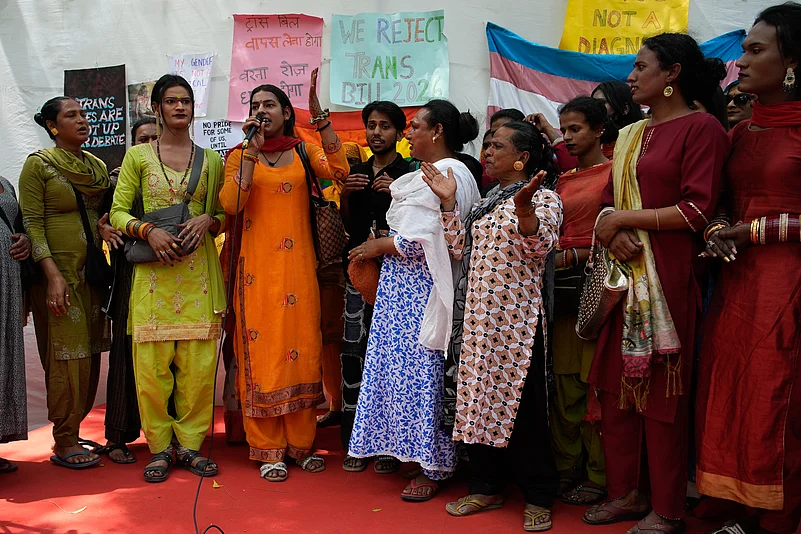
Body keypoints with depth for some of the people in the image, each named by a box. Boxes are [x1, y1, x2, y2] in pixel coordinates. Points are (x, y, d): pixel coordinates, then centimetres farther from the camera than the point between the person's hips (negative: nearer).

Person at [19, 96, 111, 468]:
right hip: (58, 272, -6)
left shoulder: (97, 166, 13)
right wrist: (53, 275, -18)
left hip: (92, 272, 6)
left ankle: (71, 433, 20)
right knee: (67, 355, -4)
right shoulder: (38, 164, -4)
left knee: (88, 355, 8)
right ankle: (64, 444, 7)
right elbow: (32, 224, -10)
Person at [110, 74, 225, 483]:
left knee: (199, 361, 1)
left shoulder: (210, 159, 12)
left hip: (198, 270, 1)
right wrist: (147, 230, -13)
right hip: (153, 269, -1)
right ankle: (160, 446, 14)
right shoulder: (138, 155, 8)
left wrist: (208, 220, -8)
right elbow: (117, 211, 5)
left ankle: (189, 442, 15)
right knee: (152, 361, -1)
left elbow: (225, 212, 13)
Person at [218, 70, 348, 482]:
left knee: (300, 347, 3)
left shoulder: (304, 153, 10)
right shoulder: (240, 157, 9)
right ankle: (268, 450, 10)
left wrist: (318, 114, -17)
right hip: (256, 269, 0)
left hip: (297, 268, 1)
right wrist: (253, 149, -10)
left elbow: (339, 171, -12)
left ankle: (301, 444, 17)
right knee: (260, 351, -1)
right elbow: (231, 204, -9)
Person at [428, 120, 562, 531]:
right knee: (477, 400, 10)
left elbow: (538, 248, -20)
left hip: (515, 318, -7)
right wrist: (448, 202, 8)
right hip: (477, 317, 7)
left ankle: (538, 497, 12)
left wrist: (523, 207, -36)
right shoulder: (487, 202, 19)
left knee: (519, 405, -2)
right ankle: (486, 486, 23)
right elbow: (460, 250, 13)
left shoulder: (543, 198, -3)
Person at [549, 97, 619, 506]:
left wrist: (574, 257, -15)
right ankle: (566, 468, 20)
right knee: (564, 383, 9)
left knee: (595, 384, -3)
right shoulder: (563, 181, 18)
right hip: (562, 288, 6)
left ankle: (599, 476, 9)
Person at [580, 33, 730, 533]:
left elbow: (698, 210, -13)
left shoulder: (702, 128, -5)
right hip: (623, 272, 7)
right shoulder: (630, 136, 17)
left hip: (668, 276, -7)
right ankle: (626, 492, 23)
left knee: (661, 393, 0)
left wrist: (625, 218, -9)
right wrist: (613, 232, -5)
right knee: (615, 385, 8)